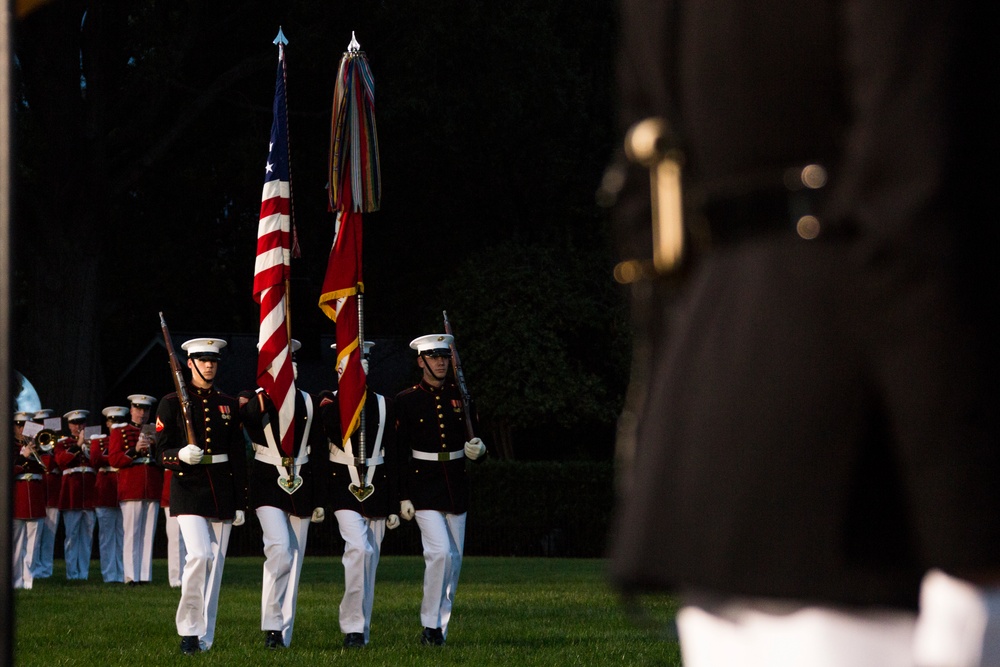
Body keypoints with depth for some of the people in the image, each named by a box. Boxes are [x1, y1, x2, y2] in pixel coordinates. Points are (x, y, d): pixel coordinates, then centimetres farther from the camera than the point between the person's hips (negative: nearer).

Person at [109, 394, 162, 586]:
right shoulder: (120, 431, 6)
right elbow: (114, 460, -5)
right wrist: (134, 451, -19)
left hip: (153, 489, 4)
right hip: (131, 489, -4)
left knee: (148, 533, 3)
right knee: (132, 533, -6)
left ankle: (145, 575, 4)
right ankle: (131, 575, -7)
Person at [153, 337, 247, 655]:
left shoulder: (229, 405, 11)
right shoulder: (172, 403, 1)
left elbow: (239, 457, 12)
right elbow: (159, 451, -1)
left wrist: (240, 503, 8)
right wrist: (180, 455, -23)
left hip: (222, 490, 4)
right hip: (188, 488, -4)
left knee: (215, 563, 4)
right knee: (199, 554, -21)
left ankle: (204, 638, 11)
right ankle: (188, 629, -10)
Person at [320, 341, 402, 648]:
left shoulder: (383, 405, 9)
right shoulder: (329, 403, -1)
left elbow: (392, 458, 11)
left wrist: (394, 506, 8)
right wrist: (317, 499, -15)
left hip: (377, 489, 4)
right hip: (344, 488, -4)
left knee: (369, 562, 7)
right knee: (358, 549, -21)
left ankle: (362, 630, 15)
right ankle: (353, 627, -18)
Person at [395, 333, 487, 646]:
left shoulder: (461, 397, 9)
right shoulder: (406, 400, -3)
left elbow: (474, 442, 14)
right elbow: (398, 452, -3)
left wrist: (478, 451, -11)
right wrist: (403, 497, -8)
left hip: (457, 488, 5)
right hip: (424, 487, -5)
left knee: (454, 560, 6)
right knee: (439, 552, -17)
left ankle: (440, 628, 16)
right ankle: (430, 626, -7)